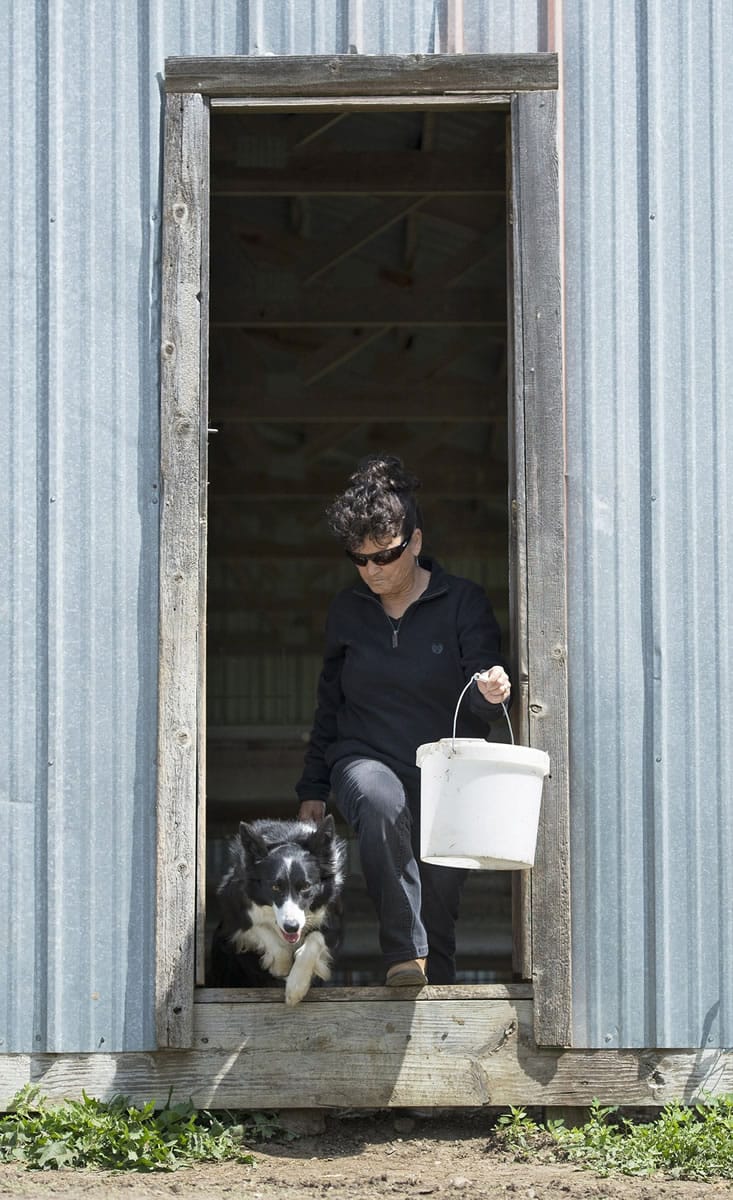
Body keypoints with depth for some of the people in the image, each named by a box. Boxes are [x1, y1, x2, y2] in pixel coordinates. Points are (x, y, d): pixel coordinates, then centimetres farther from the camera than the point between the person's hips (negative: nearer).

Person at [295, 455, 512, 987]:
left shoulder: (463, 602, -1)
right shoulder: (348, 610, 8)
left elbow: (480, 699, -8)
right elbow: (329, 704, 17)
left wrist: (492, 691, -33)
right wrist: (312, 789, 14)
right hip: (365, 759, 0)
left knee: (441, 897, -2)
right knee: (383, 803, -35)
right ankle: (405, 954, -35)